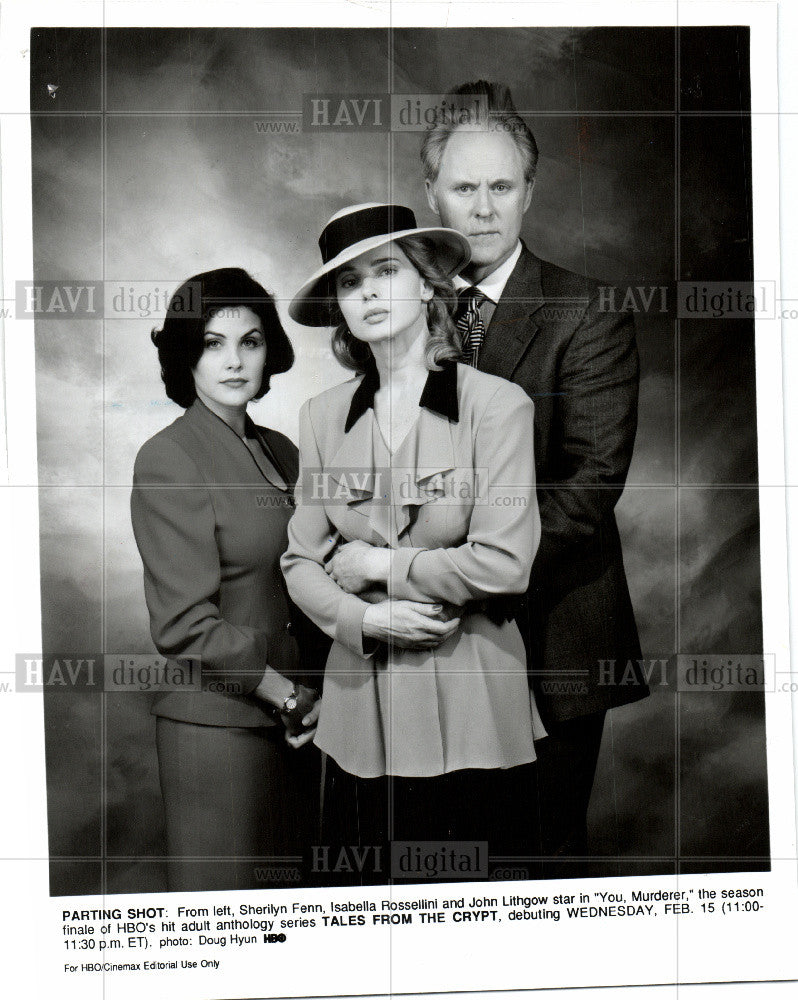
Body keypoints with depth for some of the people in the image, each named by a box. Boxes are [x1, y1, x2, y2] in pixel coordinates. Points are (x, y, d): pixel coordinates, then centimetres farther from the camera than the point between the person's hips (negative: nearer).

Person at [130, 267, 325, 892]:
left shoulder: (281, 451, 11)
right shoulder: (168, 459, -10)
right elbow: (186, 625, -14)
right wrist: (288, 695, -11)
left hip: (297, 719, 6)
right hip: (220, 724, -6)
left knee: (289, 895, 14)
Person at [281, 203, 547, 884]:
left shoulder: (497, 404, -7)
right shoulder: (323, 417, 4)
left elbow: (503, 565, -15)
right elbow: (301, 564, 6)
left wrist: (374, 564, -7)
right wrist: (365, 620, -11)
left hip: (472, 707, -3)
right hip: (360, 700, 3)